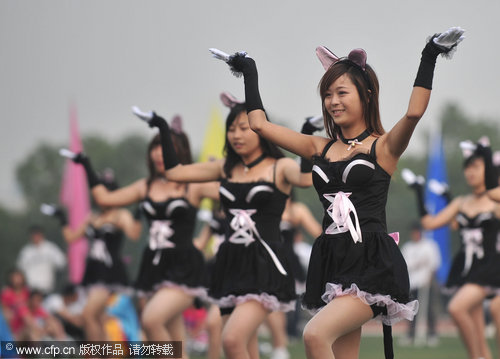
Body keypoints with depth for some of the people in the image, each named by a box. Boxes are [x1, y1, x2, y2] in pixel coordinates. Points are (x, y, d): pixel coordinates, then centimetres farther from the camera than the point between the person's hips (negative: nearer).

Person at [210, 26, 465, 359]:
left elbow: (414, 112, -19)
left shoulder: (383, 147, 0)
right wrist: (249, 74, 21)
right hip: (334, 261, 6)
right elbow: (260, 124, 18)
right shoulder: (321, 148, 15)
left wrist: (429, 59, -20)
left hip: (374, 264, -6)